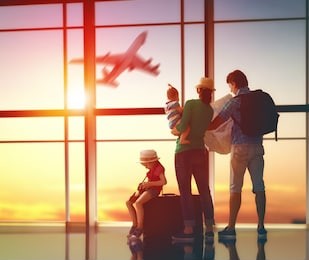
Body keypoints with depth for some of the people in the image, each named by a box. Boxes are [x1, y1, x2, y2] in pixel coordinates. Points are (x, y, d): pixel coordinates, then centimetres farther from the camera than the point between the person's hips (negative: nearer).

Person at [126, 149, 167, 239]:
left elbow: (164, 181, -20)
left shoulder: (159, 168, -10)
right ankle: (134, 225, 1)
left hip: (154, 189, -10)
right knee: (128, 202, -3)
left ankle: (140, 227, -23)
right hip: (147, 188, 10)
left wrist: (149, 184, -21)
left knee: (138, 203, -31)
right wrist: (143, 184, 0)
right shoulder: (151, 169, 18)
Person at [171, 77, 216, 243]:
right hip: (201, 151, 5)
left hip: (184, 151, -5)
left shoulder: (191, 104, -10)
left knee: (185, 191, -1)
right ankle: (209, 230, 6)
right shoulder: (210, 110, 9)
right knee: (204, 191, 7)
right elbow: (199, 129, 6)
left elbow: (183, 126, -19)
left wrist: (174, 130, 2)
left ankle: (188, 230, -1)